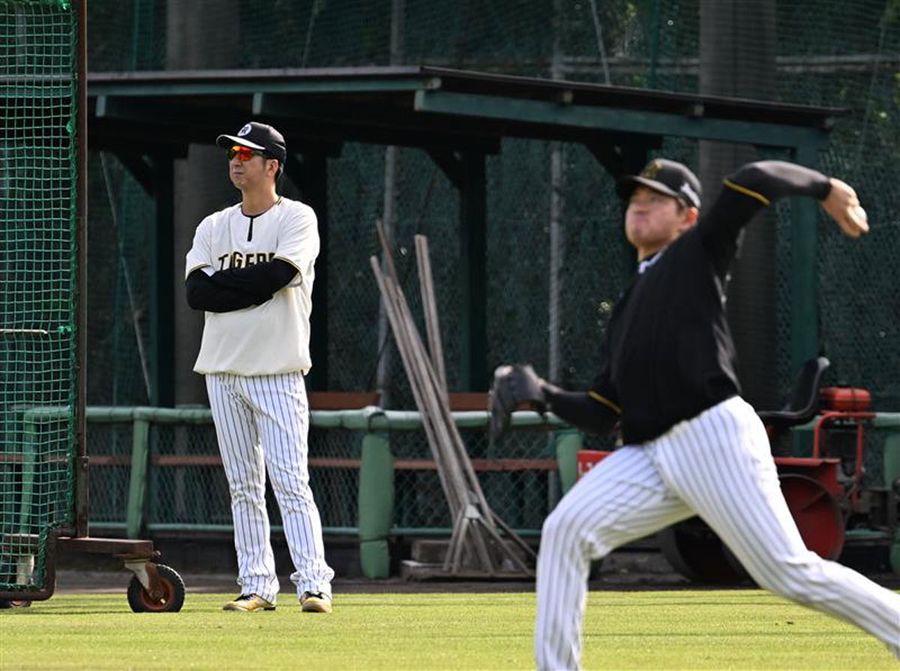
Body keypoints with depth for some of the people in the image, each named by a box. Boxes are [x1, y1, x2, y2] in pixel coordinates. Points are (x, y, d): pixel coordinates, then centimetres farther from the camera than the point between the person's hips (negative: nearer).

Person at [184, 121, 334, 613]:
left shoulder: (297, 219, -2)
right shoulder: (214, 227, 13)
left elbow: (276, 276, -19)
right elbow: (195, 292, -1)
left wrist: (221, 281, -7)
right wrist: (251, 286, -12)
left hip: (276, 373, -5)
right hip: (223, 369, 5)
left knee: (290, 482, -11)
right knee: (243, 486, 6)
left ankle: (314, 584, -14)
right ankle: (257, 586, 9)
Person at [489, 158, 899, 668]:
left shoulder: (699, 253, 7)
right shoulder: (628, 309, 25)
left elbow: (752, 183, -7)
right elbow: (602, 414, 20)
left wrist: (825, 189, -4)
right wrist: (545, 396, 5)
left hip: (714, 438, -6)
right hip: (650, 455, 7)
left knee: (792, 573, -8)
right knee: (565, 529, -12)